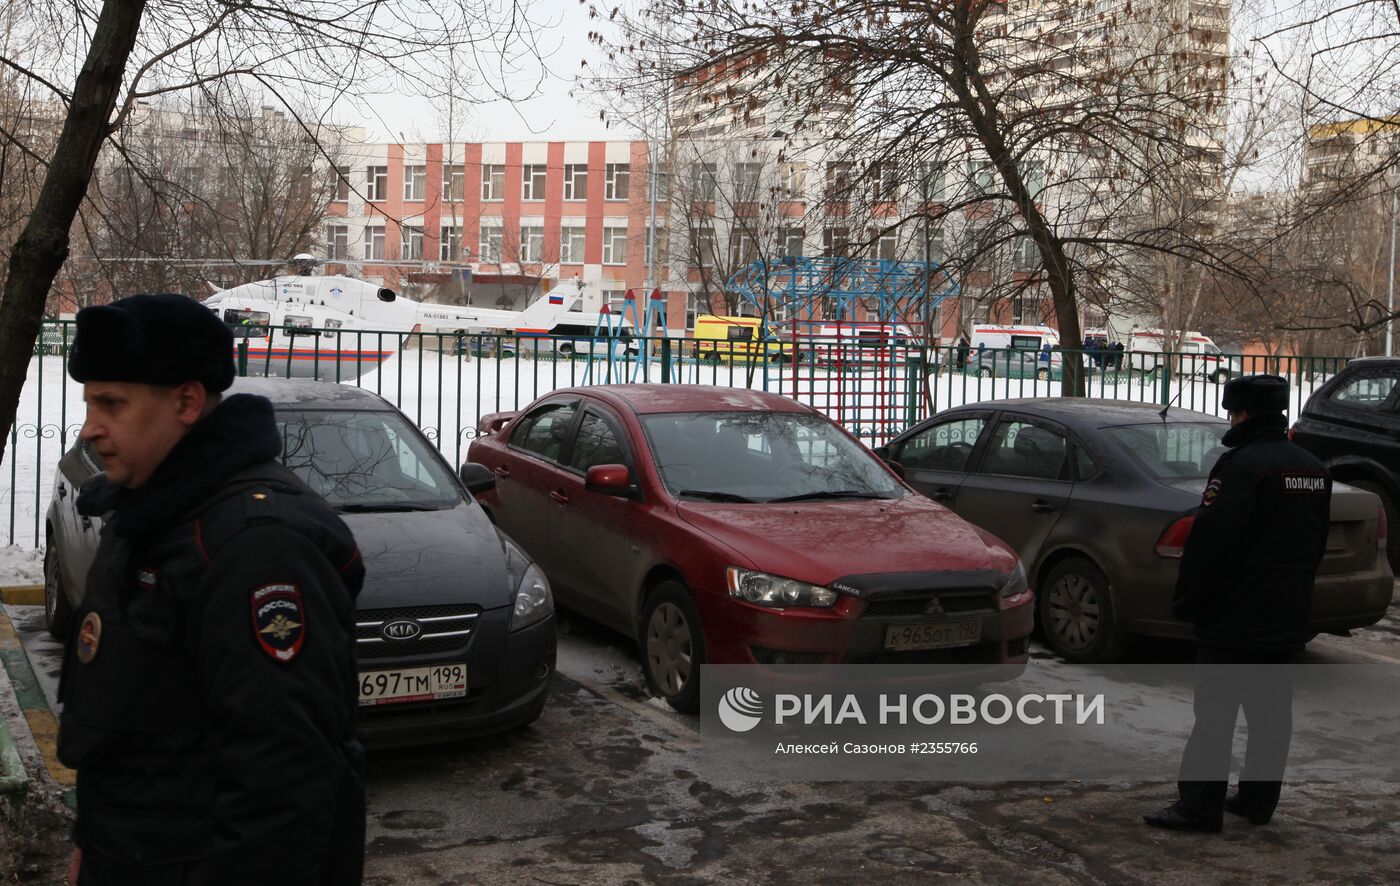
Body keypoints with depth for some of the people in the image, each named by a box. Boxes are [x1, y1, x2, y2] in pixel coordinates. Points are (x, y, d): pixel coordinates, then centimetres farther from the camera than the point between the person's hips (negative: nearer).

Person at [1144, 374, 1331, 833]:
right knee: (1271, 710, 14)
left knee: (1215, 713, -4)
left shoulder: (1242, 465, -17)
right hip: (1287, 619, 9)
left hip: (1234, 619, -8)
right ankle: (1258, 800, 21)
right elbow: (1316, 544, 19)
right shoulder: (1314, 469, 11)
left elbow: (1210, 542, -20)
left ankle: (1199, 806, -2)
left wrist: (1186, 602, -10)